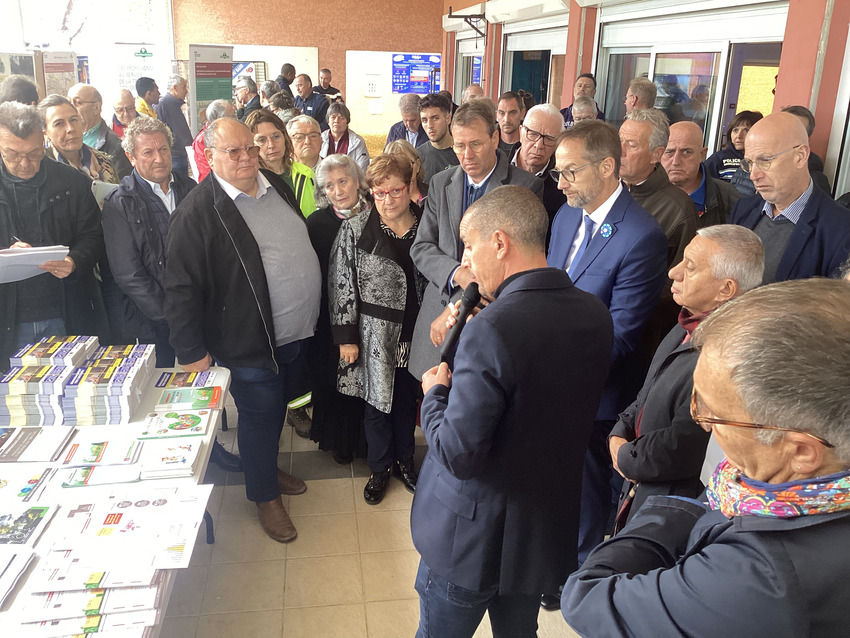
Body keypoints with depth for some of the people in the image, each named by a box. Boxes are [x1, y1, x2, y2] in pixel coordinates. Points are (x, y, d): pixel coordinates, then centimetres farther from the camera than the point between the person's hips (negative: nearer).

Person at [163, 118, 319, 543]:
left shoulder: (276, 185, 6)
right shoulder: (197, 212, -17)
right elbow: (181, 288, -16)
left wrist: (310, 314, 19)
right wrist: (191, 351, -15)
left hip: (297, 332, 7)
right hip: (251, 341, -7)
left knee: (277, 407, 23)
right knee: (260, 415, 7)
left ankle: (268, 467, 47)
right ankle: (265, 496, 29)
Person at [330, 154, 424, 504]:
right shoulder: (354, 230, -9)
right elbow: (341, 285, -8)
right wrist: (346, 336, -10)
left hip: (413, 334, 2)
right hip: (374, 335, -2)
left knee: (407, 398, 17)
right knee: (377, 400, 11)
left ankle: (404, 459, 39)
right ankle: (380, 468, 32)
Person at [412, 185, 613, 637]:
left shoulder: (493, 329, -29)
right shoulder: (594, 313, -5)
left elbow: (458, 455, -27)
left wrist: (434, 394, -9)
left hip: (472, 539, -6)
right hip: (548, 530, 6)